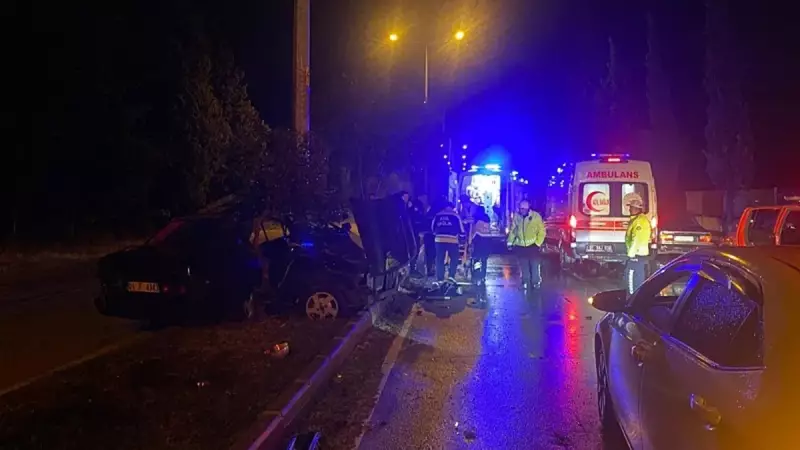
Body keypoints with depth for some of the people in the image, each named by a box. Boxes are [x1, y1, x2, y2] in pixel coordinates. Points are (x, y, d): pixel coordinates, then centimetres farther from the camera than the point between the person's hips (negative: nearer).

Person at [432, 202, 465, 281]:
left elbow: (432, 227, 19)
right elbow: (461, 229, 9)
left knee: (439, 260, 8)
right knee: (454, 259, 11)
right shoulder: (455, 216, 8)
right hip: (452, 241, -2)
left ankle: (440, 279, 6)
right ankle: (451, 277, 0)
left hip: (439, 240, 3)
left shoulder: (437, 215, 15)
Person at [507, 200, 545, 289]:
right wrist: (510, 242, 5)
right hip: (520, 246, 3)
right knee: (523, 266, 11)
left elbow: (541, 231, -6)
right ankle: (525, 282, 24)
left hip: (533, 245, -3)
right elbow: (512, 230, 12)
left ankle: (536, 282, 12)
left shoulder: (536, 216, -8)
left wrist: (538, 243, -11)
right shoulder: (516, 217, 1)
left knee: (535, 265, -3)